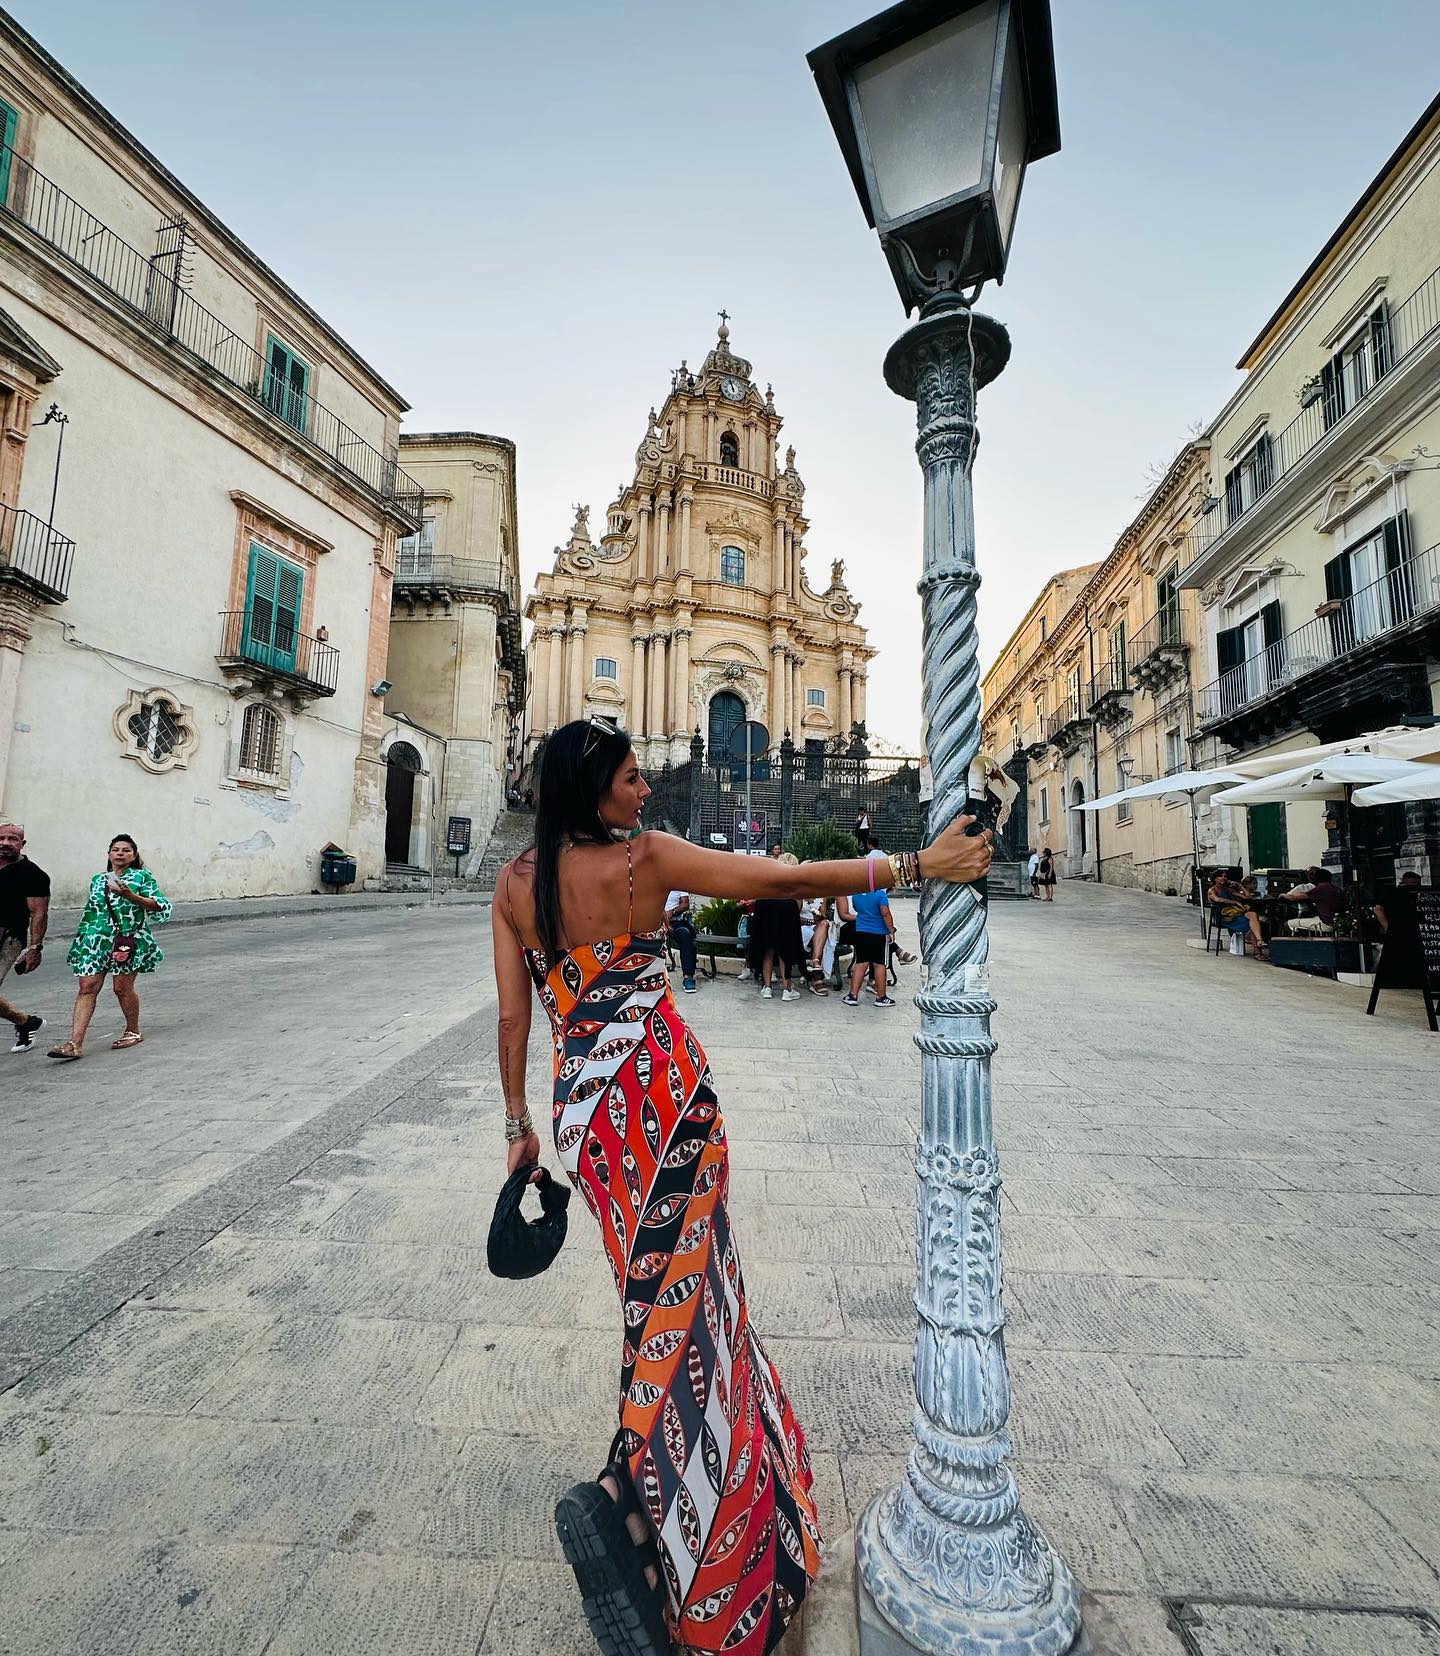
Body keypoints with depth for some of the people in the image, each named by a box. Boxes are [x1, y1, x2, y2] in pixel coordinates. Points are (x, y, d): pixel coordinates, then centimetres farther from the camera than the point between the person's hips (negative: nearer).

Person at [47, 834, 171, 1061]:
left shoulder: (142, 876, 3)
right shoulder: (97, 880, 17)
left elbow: (161, 907, -7)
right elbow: (89, 912, 25)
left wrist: (131, 896, -18)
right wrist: (80, 938, 22)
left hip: (129, 940, -4)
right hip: (95, 940, 4)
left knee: (123, 988, 2)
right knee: (87, 987, -5)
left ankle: (133, 1032, 21)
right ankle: (75, 1044, -6)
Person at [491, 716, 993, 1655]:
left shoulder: (514, 885, 2)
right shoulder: (644, 858, -13)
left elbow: (514, 1015, 4)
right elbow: (779, 883, -17)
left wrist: (519, 1122, 14)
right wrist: (913, 864, -13)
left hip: (580, 1102, 6)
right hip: (663, 1090, -6)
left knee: (661, 1277, 25)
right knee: (682, 1290, 9)